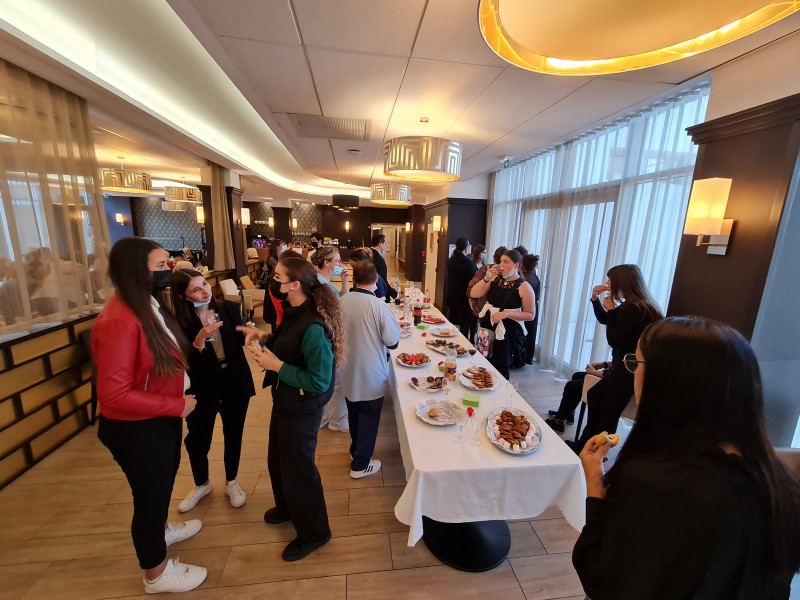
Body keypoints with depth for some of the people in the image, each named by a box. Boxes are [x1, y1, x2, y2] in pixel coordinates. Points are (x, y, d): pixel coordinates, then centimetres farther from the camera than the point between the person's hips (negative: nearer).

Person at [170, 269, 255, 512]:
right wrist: (200, 338, -31)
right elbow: (186, 364, -16)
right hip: (203, 388, -1)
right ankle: (201, 484, 45)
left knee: (233, 436, 16)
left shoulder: (230, 308, -8)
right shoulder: (180, 324, -12)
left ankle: (231, 483, 41)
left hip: (235, 383, 1)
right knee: (197, 441, 14)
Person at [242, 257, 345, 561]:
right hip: (285, 400, 9)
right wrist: (264, 337, -3)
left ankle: (313, 533, 41)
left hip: (301, 408, -9)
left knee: (297, 468, 13)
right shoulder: (293, 313, -4)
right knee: (277, 459, 29)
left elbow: (319, 382, -29)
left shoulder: (313, 327, -32)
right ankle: (287, 507, 59)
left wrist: (276, 366, -25)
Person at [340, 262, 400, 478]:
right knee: (369, 417, 13)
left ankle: (356, 450, 45)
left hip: (348, 371, 5)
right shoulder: (378, 305, -24)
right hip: (370, 373, -5)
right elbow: (392, 341, -17)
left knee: (354, 414, 24)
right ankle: (360, 465, 27)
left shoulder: (342, 301, -10)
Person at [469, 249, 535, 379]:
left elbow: (530, 315, -8)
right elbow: (473, 294, 0)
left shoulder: (524, 287, -8)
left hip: (507, 332, -4)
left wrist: (507, 313, -20)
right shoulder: (495, 279, 6)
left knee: (499, 366, 4)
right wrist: (486, 278, -11)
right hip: (487, 326, 5)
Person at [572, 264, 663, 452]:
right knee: (595, 396, 21)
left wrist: (611, 310, -13)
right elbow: (604, 320, 19)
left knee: (608, 415, 4)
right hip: (624, 367, 11)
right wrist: (595, 299, 6)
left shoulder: (634, 308, -24)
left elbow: (613, 340, -20)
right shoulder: (632, 305, 8)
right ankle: (585, 444, 36)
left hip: (628, 371, -10)